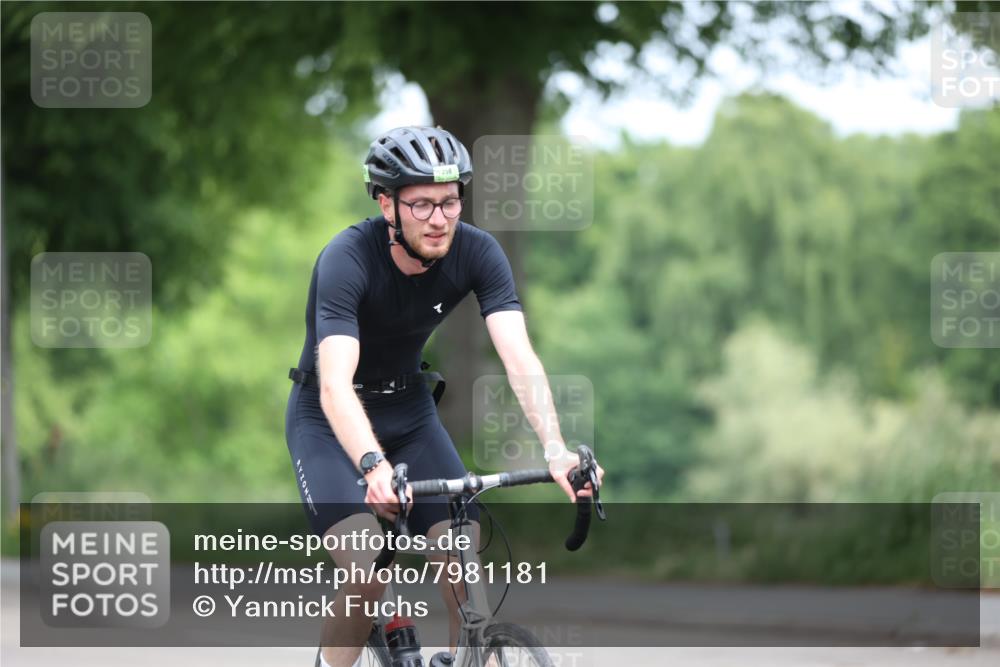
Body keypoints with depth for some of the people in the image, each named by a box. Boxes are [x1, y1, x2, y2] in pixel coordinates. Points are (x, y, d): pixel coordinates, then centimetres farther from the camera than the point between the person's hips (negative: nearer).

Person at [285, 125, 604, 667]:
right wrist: (374, 468, -58)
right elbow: (335, 385, -41)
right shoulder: (348, 260, -30)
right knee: (368, 572, -24)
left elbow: (519, 359, -26)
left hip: (408, 411, 4)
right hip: (330, 420, -4)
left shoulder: (476, 252, -18)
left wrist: (555, 449, -43)